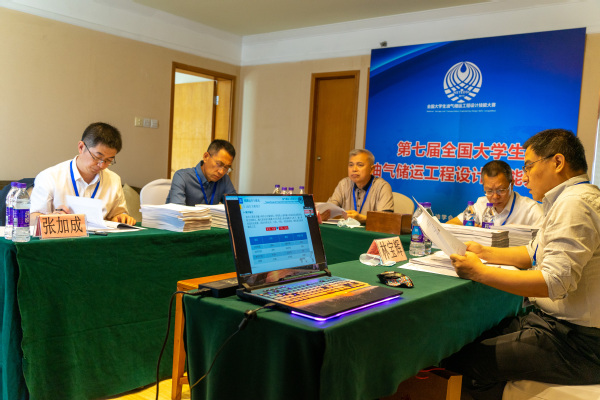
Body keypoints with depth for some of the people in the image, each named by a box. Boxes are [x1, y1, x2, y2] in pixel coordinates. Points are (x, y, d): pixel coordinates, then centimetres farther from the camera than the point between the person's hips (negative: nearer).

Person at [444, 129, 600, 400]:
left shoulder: (575, 204, -20)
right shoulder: (568, 200, 15)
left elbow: (555, 282, -28)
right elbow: (533, 254, 23)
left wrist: (480, 272, -23)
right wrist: (483, 252, 12)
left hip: (574, 342, -10)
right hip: (558, 323, 10)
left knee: (467, 361, -16)